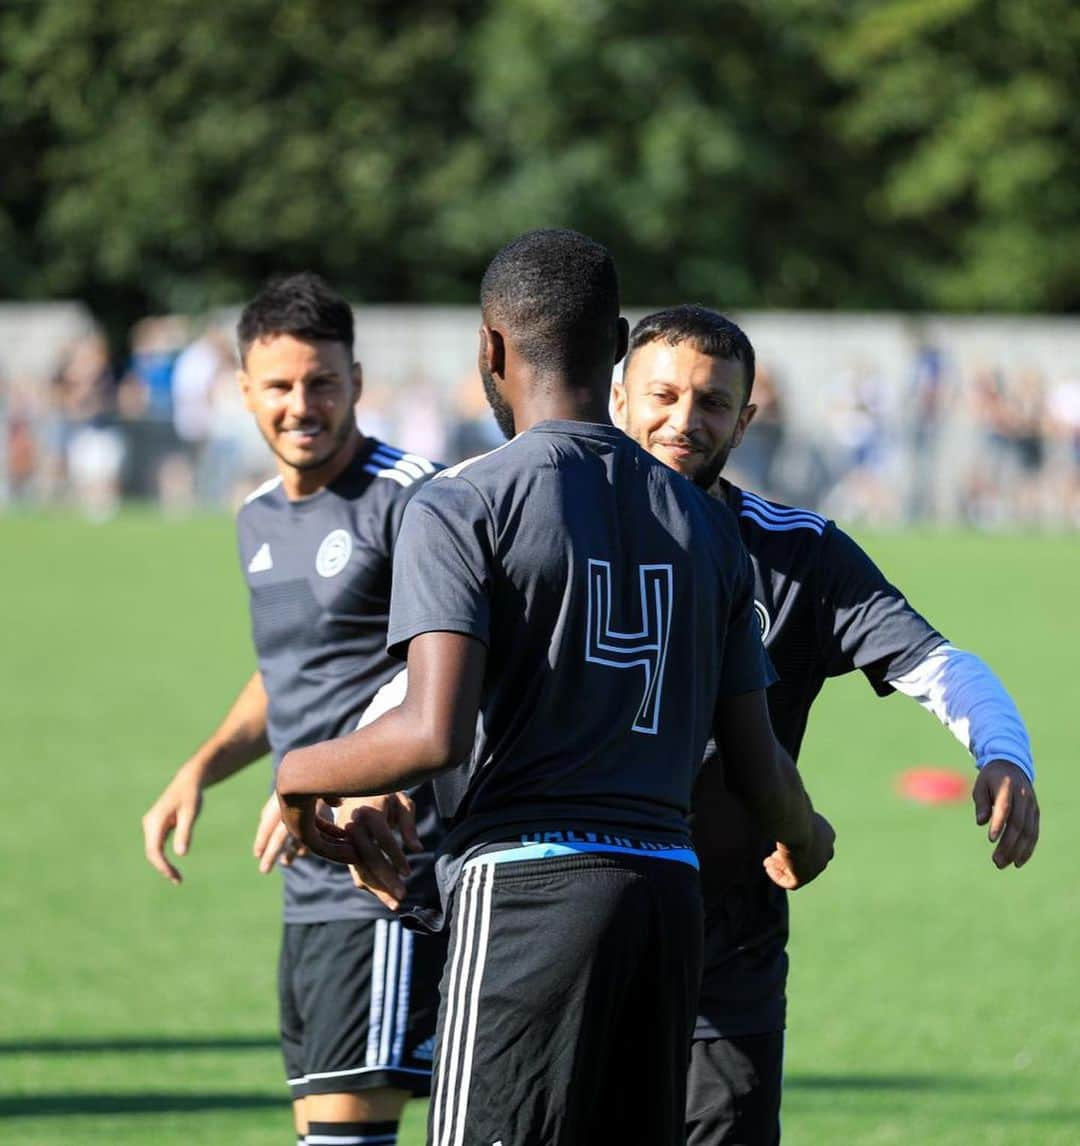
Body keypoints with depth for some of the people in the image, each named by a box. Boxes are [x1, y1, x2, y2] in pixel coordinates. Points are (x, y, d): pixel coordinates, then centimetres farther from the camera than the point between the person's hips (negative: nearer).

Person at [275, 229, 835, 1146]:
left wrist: (301, 773, 3)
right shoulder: (704, 522, 15)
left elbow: (433, 735, -16)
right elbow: (757, 767, 15)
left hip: (527, 890, -6)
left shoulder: (459, 508, -5)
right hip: (671, 890, 6)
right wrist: (805, 839, 38)